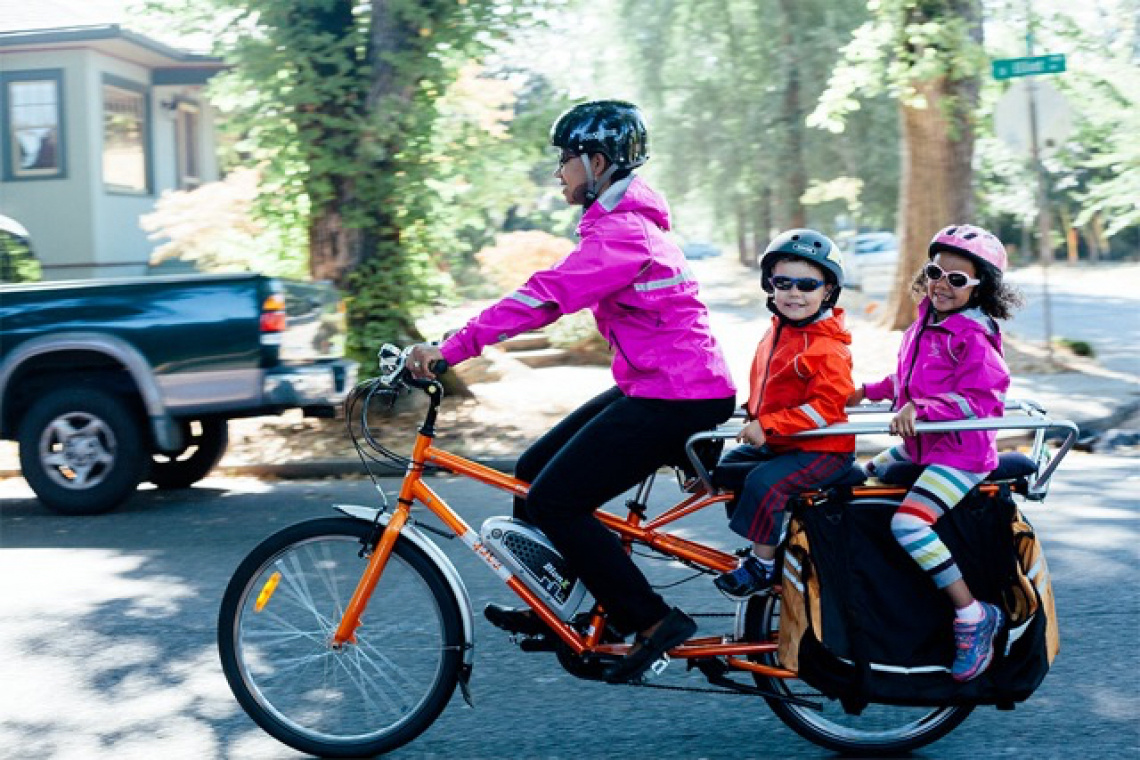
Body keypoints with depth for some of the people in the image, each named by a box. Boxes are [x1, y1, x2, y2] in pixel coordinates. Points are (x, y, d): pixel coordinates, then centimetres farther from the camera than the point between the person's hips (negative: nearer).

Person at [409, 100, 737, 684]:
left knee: (554, 501, -10)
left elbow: (546, 297, -29)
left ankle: (653, 622, -2)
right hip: (653, 388, 11)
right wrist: (463, 339, 9)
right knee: (536, 470, 12)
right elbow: (552, 294, 16)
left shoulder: (621, 232, -19)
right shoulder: (617, 221, 15)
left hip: (675, 398, -11)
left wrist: (451, 348, -30)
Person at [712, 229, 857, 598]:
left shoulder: (828, 347, -23)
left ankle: (763, 565, -11)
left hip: (821, 448, -10)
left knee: (765, 482, -28)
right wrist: (754, 413, 10)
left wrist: (767, 425, -32)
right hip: (773, 441, 10)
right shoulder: (778, 330, 6)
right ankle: (759, 545, 28)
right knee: (728, 467, 16)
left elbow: (825, 406, -30)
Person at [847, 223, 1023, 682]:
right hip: (917, 446, 10)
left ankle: (975, 617, -14)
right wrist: (869, 391, 18)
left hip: (959, 455, -10)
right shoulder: (928, 320, 10)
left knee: (908, 525, -26)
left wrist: (921, 408, -30)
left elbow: (984, 401, -25)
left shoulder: (973, 336, -17)